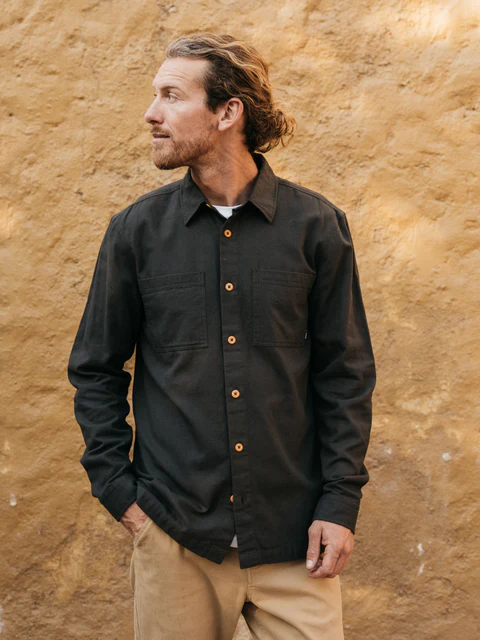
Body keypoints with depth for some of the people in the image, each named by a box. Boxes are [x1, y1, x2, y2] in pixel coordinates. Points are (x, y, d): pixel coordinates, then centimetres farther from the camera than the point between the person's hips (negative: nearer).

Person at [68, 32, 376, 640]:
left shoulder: (315, 225, -1)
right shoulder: (135, 230, 1)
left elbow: (346, 374, 2)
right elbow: (95, 370, 8)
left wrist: (340, 501, -3)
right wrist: (117, 489, 1)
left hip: (291, 535, 0)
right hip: (172, 532, 1)